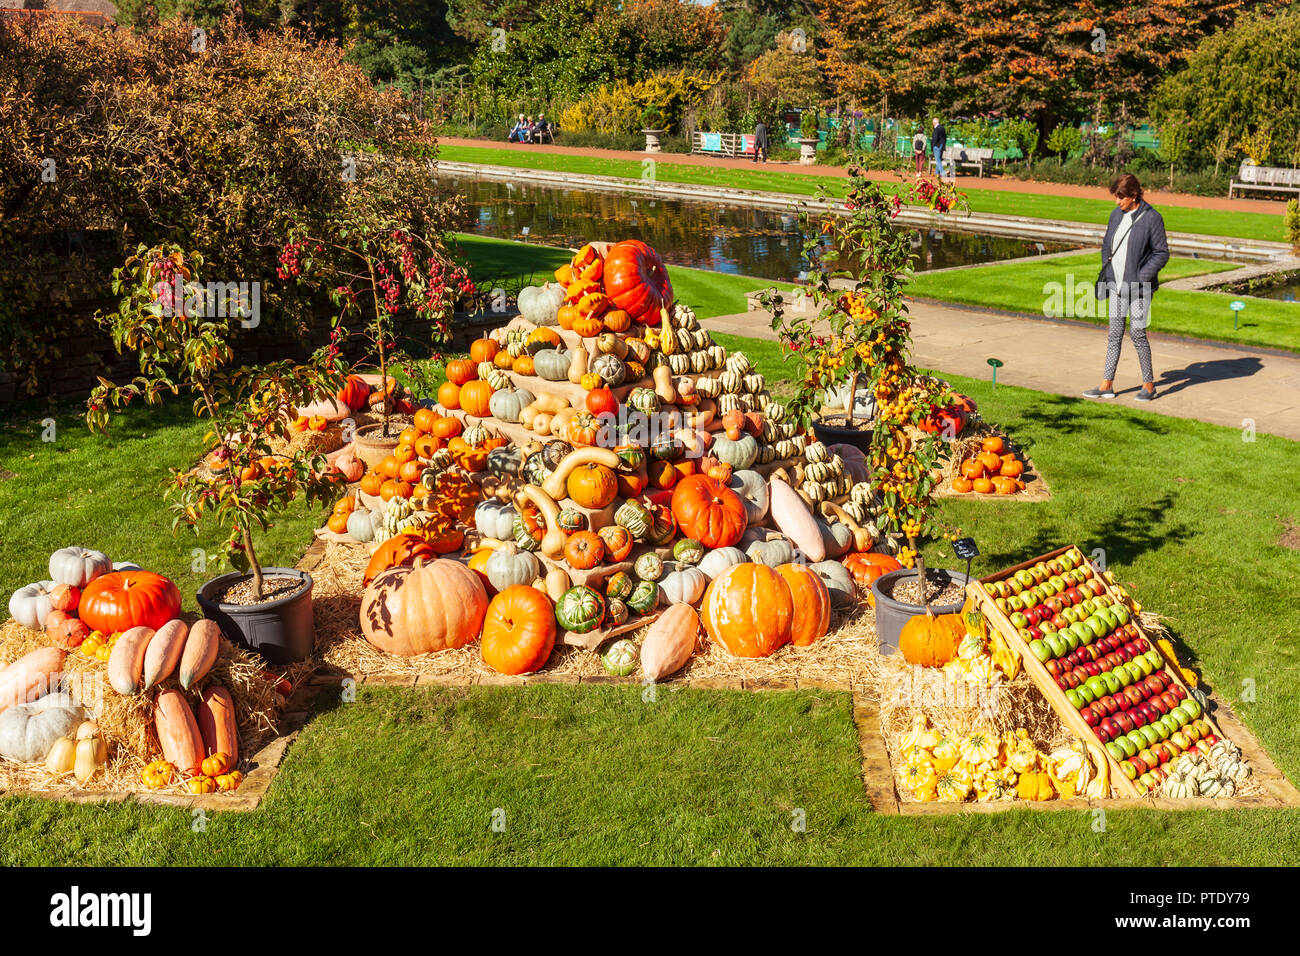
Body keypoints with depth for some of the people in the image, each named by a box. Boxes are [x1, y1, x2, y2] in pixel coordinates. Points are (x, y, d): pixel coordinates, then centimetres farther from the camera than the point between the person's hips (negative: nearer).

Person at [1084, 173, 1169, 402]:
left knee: (1137, 334, -1)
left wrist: (1141, 277, -15)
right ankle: (1107, 385, 11)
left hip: (1139, 288, -6)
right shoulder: (1116, 215, 8)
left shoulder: (1152, 218, -10)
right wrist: (1106, 271, 9)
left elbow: (1162, 253, -8)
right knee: (1114, 333, 7)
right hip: (1117, 284, 6)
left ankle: (1149, 385, 14)